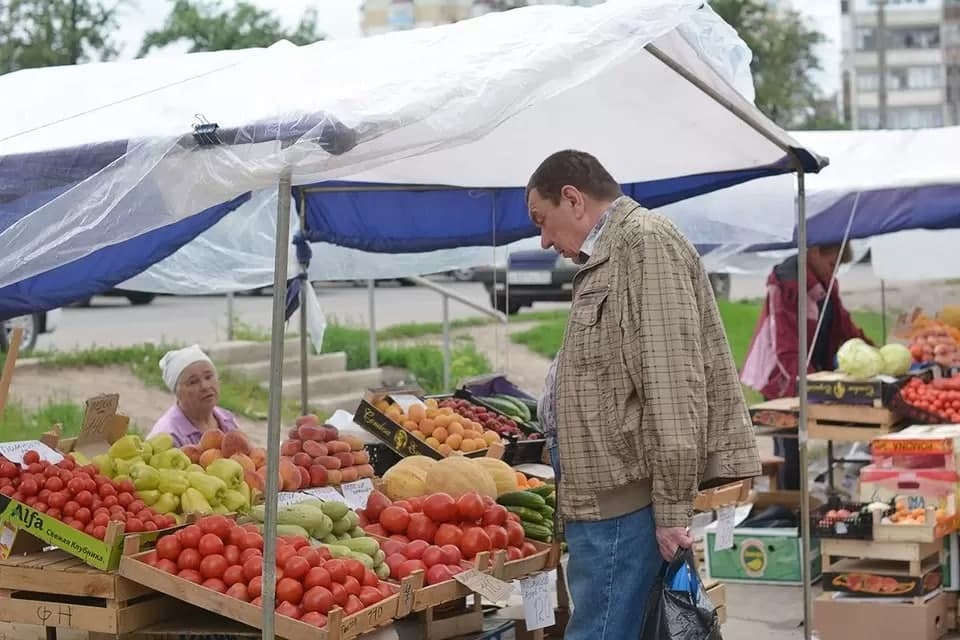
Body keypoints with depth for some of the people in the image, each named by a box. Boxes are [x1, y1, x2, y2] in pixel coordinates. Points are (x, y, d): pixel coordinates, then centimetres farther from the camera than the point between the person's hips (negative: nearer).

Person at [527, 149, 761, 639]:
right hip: (608, 496, 10)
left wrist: (671, 508, -19)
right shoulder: (606, 259, 22)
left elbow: (673, 381, -16)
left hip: (624, 499, -10)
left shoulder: (645, 240, -8)